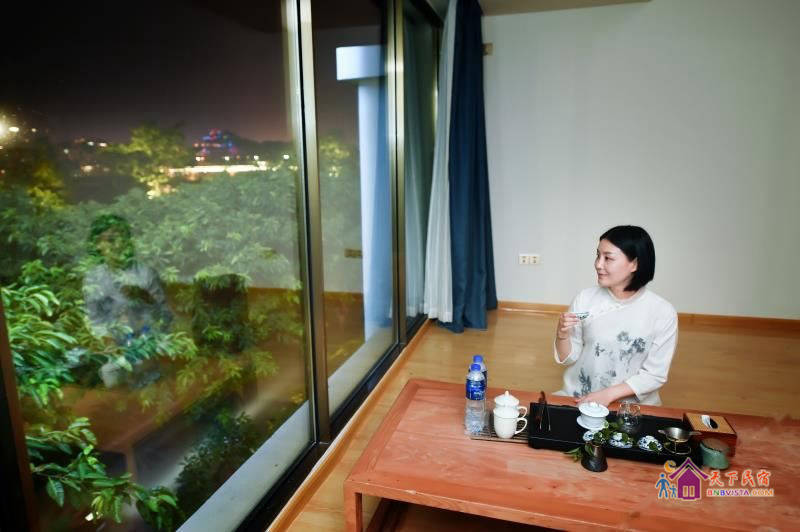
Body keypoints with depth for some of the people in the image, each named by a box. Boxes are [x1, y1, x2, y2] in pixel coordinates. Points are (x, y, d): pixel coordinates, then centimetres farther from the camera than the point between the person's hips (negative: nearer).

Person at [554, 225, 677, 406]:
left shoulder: (663, 312, -9)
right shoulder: (585, 298, -5)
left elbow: (655, 375, -5)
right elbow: (568, 358, 2)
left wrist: (608, 394, -15)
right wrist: (562, 334, -18)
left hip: (631, 402, 0)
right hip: (577, 397, 0)